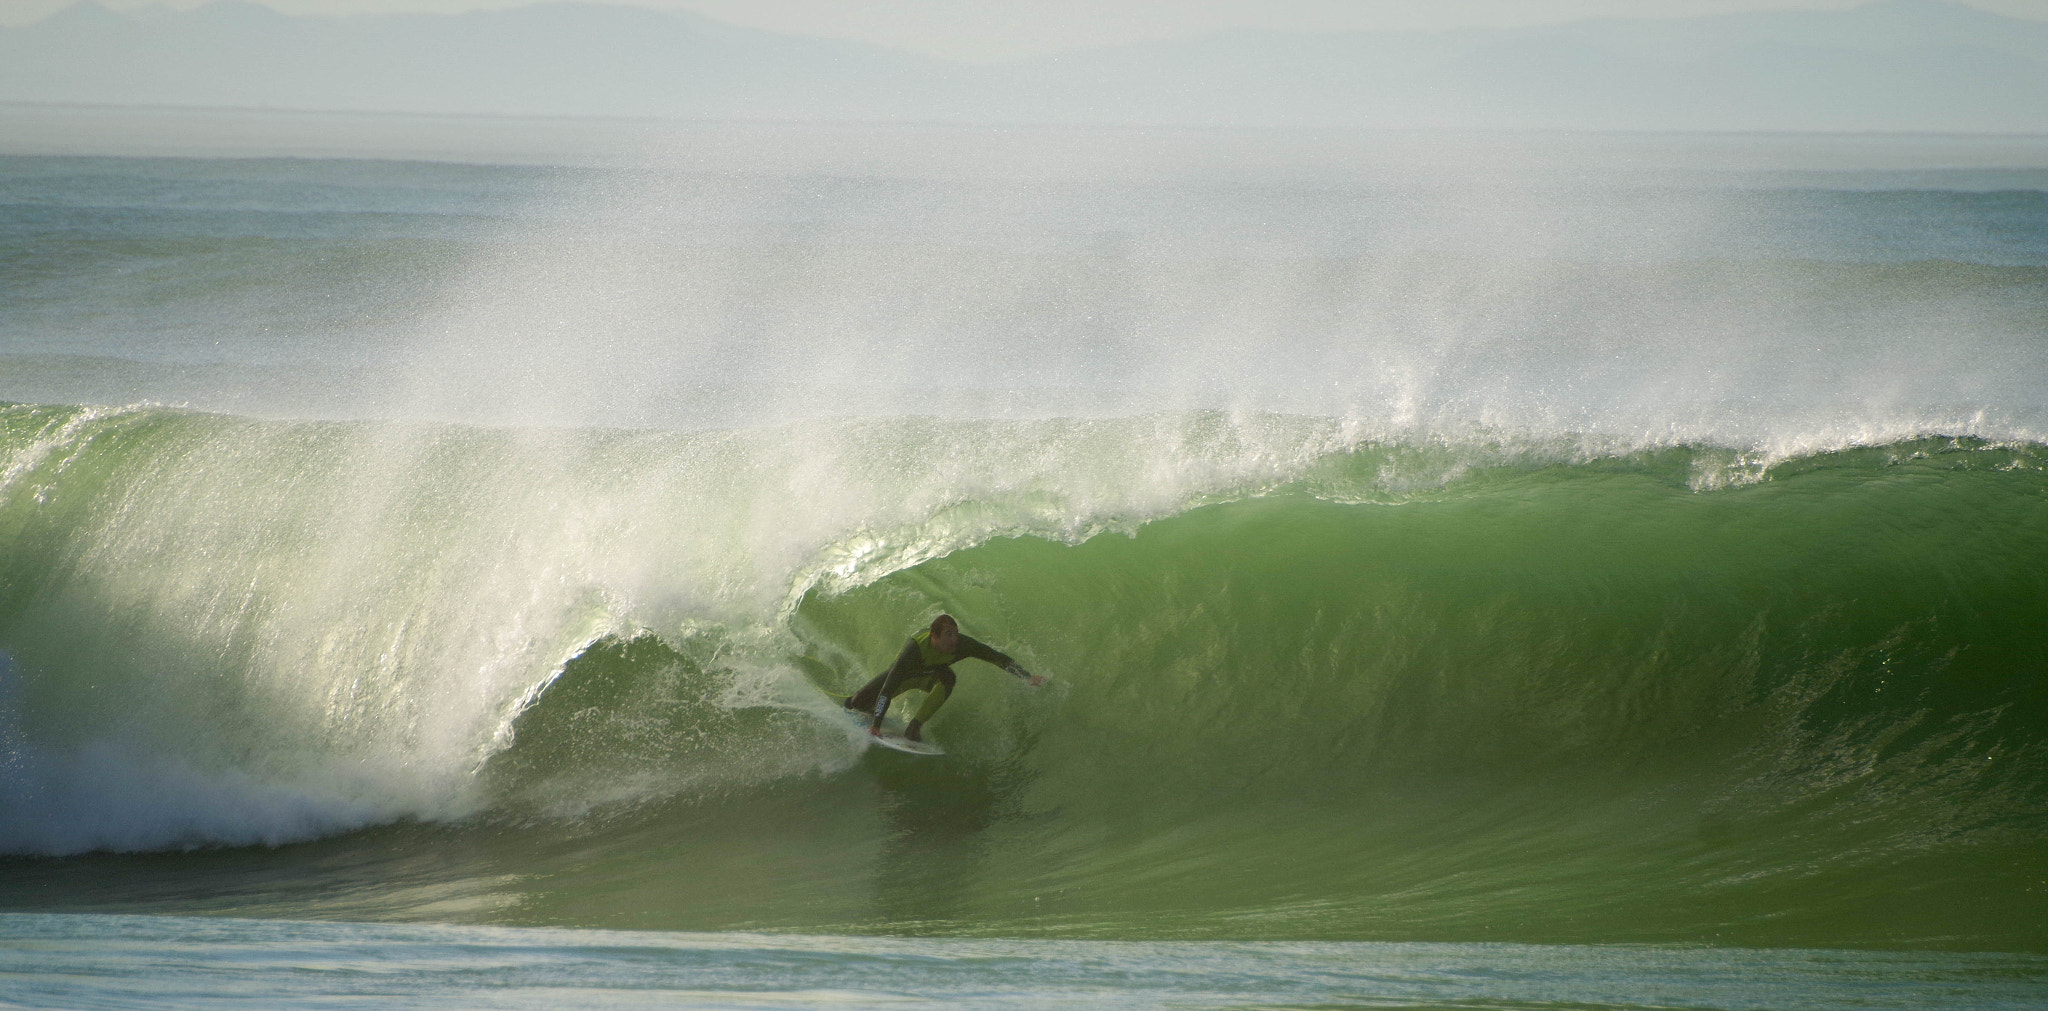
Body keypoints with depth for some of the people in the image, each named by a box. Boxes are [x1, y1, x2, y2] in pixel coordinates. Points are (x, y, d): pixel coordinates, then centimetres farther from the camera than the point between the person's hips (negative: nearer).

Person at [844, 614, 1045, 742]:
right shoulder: (915, 649, -44)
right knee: (856, 703, -10)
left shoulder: (961, 645, -35)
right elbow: (889, 687, -47)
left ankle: (914, 727, -26)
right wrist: (876, 725, -53)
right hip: (904, 675, -2)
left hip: (932, 676, 2)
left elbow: (998, 658, -25)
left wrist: (1028, 676, -32)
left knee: (948, 678, -36)